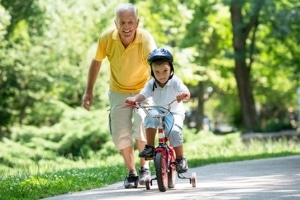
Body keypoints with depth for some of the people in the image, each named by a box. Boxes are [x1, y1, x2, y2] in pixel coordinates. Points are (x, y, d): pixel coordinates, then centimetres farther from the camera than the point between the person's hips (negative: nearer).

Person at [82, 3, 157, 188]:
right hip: (118, 92, 3)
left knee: (141, 125, -21)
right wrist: (89, 91, 1)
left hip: (143, 90, -2)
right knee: (121, 133, -2)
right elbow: (96, 62, -2)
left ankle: (145, 166, 1)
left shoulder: (146, 39, -30)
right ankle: (132, 172, 16)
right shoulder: (107, 38, -21)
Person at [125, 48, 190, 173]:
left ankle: (180, 159, -10)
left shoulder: (175, 81, -12)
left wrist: (183, 95, -50)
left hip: (174, 113, -3)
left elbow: (186, 93, -25)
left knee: (174, 132, -30)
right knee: (151, 116, -32)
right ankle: (150, 147, -24)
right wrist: (134, 99, -37)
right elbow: (143, 95, -14)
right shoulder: (151, 84, -3)